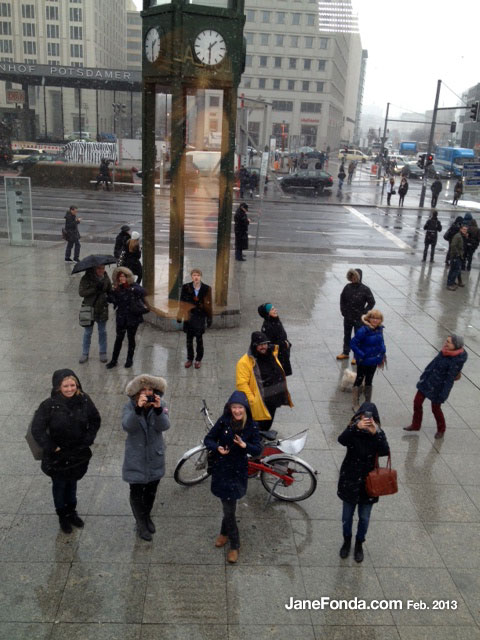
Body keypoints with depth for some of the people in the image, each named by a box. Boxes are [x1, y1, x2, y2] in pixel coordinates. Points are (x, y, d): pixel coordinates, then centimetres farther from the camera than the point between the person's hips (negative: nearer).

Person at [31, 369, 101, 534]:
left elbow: (95, 420, 0)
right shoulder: (49, 405, -24)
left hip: (78, 453, 3)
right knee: (59, 485, 18)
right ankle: (62, 516, 40)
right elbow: (37, 430, -19)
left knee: (72, 483, 24)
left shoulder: (84, 400, -14)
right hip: (58, 455, -3)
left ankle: (72, 512, 47)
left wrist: (88, 440, -6)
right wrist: (52, 448, -16)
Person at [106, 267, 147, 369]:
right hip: (121, 317, 2)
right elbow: (111, 300, 2)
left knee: (131, 338, 9)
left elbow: (143, 292, -21)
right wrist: (113, 292, -17)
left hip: (133, 317, -2)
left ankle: (129, 359, 23)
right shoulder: (117, 288, 3)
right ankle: (114, 360, 13)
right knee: (119, 338, 3)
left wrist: (132, 289, -36)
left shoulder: (133, 286, -5)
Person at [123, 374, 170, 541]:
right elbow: (127, 426, -34)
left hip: (155, 458, 2)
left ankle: (147, 516, 47)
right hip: (135, 459, -2)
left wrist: (158, 410, -44)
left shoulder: (160, 405, -10)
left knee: (151, 491, 20)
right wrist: (138, 408, -50)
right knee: (136, 493, 9)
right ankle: (141, 524, 33)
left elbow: (164, 426, -25)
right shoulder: (130, 406, -15)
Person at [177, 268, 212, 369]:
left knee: (199, 339, 6)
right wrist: (180, 316, 2)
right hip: (189, 316, 2)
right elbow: (182, 303, 2)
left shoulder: (206, 289, -6)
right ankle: (190, 358, 25)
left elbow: (208, 305, -2)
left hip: (200, 317, -1)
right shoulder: (186, 288, -4)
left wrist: (209, 320, -1)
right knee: (189, 339, 10)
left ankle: (198, 359, 21)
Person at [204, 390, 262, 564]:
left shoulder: (251, 426, -10)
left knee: (229, 506, 6)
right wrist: (217, 447, -24)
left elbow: (258, 450, -8)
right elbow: (208, 439, -4)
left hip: (238, 471, 0)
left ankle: (225, 532, 35)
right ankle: (234, 544, 28)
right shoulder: (223, 421, -12)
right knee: (229, 507, 6)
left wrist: (244, 445, -27)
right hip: (221, 470, 0)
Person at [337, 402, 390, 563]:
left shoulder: (378, 433, -12)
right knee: (347, 516, 17)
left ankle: (359, 544, 40)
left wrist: (375, 433, -43)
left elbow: (385, 451, -28)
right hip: (350, 481, 0)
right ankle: (347, 541, 43)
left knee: (364, 518, 16)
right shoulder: (352, 431, -14)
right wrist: (356, 427, -52)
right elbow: (342, 440, -36)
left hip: (368, 482, 0)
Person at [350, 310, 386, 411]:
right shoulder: (363, 330, -25)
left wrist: (382, 354, 1)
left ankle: (368, 403, 34)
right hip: (363, 361, -6)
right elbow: (353, 343, -23)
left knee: (369, 381, 19)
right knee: (359, 380, 8)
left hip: (374, 361, 6)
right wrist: (362, 355, -23)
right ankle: (355, 404, 20)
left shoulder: (379, 329, -5)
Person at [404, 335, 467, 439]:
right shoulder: (444, 351, -5)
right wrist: (424, 375, 18)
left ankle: (441, 430, 39)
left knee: (435, 409, 12)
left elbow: (450, 379, -23)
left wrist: (442, 396, -19)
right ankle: (415, 425, 32)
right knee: (417, 402, 12)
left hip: (438, 387, -7)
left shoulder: (456, 360, -26)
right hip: (427, 381, 7)